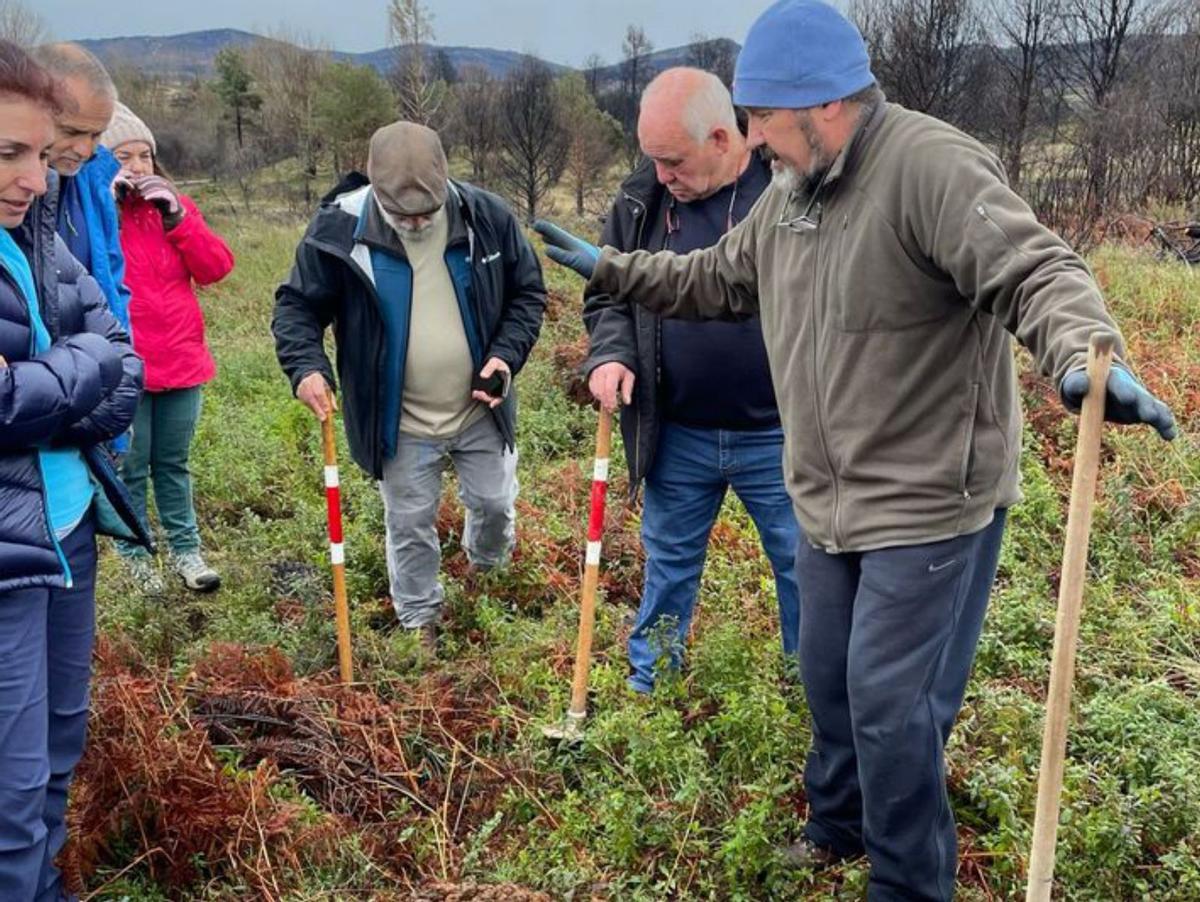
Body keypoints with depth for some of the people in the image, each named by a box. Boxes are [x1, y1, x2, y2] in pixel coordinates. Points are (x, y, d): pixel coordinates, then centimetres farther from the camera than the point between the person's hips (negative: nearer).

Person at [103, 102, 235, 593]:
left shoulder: (174, 204, 9)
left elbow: (216, 267, -1)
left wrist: (176, 216, -10)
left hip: (179, 359, 4)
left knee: (173, 463, 14)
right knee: (130, 467, 4)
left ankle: (186, 550, 24)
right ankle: (134, 556, 18)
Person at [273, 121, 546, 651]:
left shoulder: (487, 216, -12)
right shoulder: (339, 228, -17)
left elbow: (528, 293, 1)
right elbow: (297, 305, -6)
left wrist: (507, 354, -14)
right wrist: (306, 365, -24)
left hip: (480, 410, 2)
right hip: (400, 423, -1)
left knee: (495, 504, 19)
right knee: (409, 525, 13)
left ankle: (487, 570, 53)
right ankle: (420, 620, 37)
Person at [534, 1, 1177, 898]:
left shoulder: (931, 166, -21)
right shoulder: (789, 193, 7)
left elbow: (1036, 271, -32)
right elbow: (719, 281, 22)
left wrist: (1086, 355, -52)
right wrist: (610, 268, 23)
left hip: (931, 499, -8)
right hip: (831, 500, 9)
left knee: (890, 702, 0)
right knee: (828, 679, 22)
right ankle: (840, 825, 47)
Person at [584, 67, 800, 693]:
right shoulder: (641, 201, -1)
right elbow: (608, 294, 11)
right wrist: (609, 352, -11)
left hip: (778, 437, -3)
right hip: (676, 437, 3)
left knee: (806, 571, 12)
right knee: (668, 568, 19)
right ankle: (647, 689, 39)